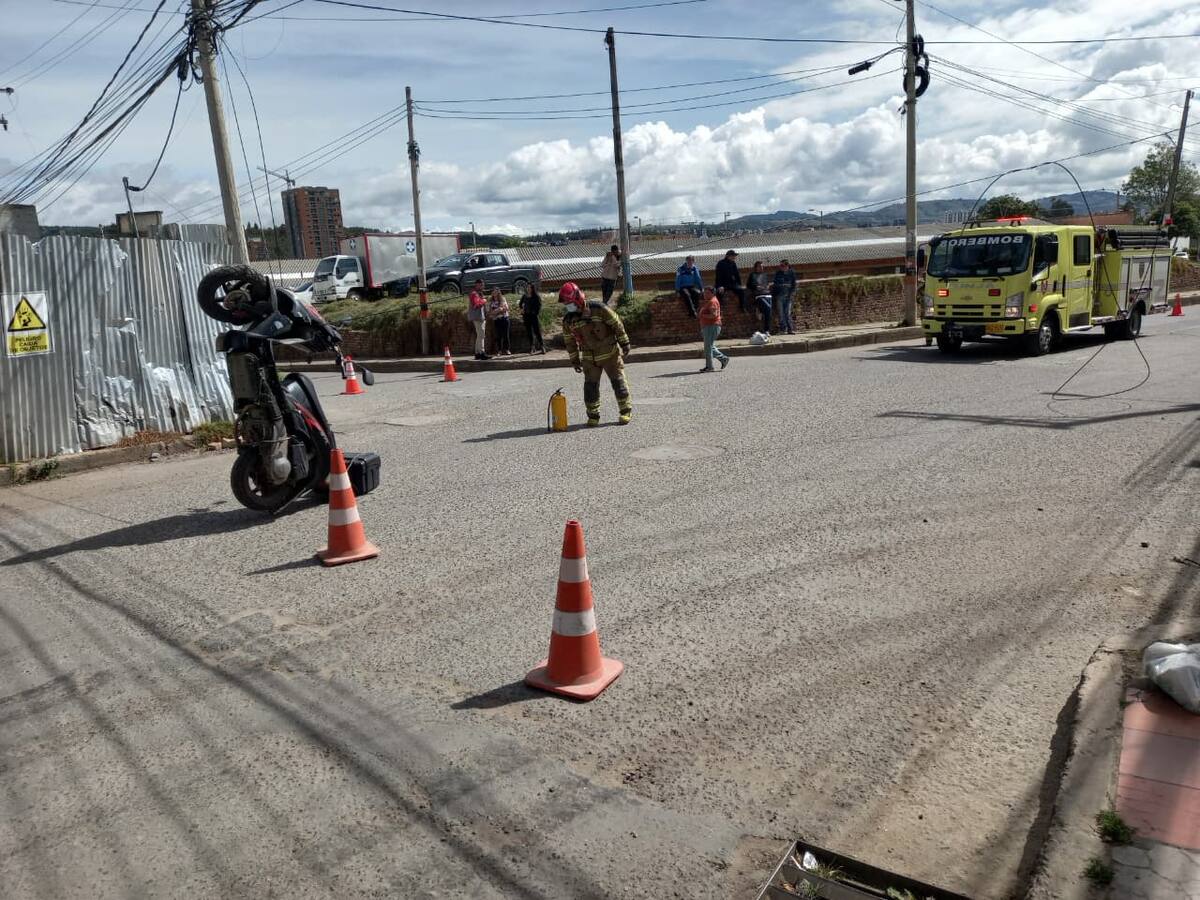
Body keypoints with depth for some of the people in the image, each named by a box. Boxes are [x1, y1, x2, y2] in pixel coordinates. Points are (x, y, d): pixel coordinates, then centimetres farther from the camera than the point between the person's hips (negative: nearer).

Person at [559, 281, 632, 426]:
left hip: (610, 353, -3)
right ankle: (593, 415, 14)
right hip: (589, 358, 3)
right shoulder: (568, 319, -6)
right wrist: (574, 359, 11)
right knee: (590, 386, 1)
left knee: (618, 381, 3)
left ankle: (626, 411, 15)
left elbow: (617, 324, -10)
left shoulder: (598, 309, -19)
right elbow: (569, 340, 8)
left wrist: (624, 343, -7)